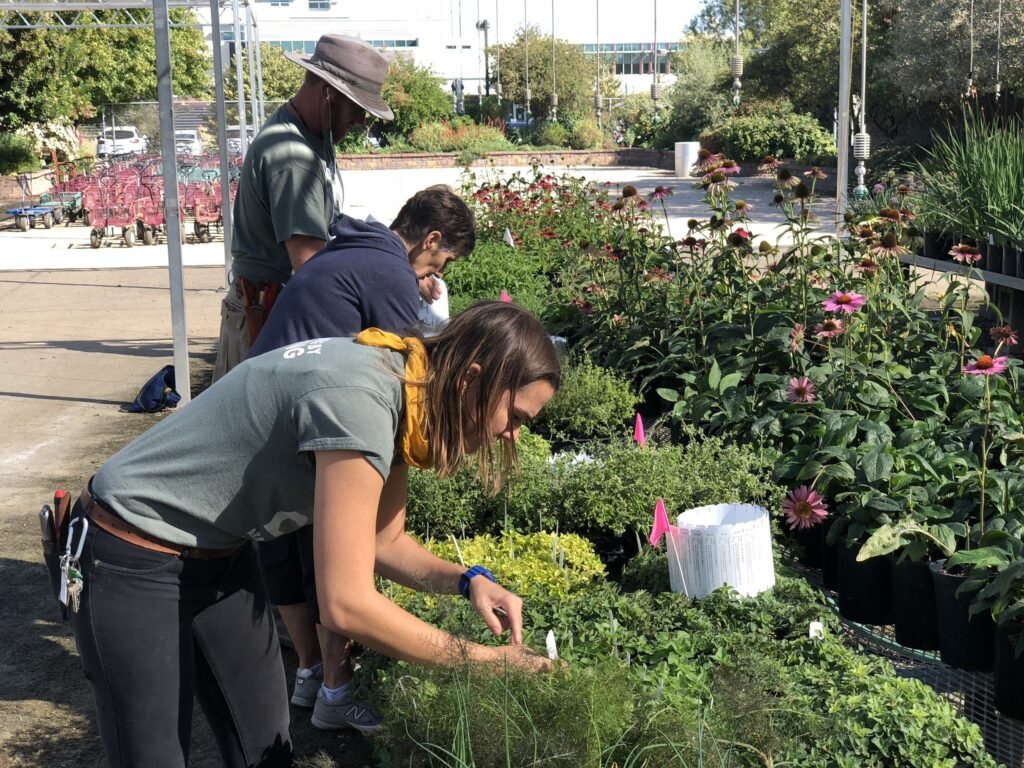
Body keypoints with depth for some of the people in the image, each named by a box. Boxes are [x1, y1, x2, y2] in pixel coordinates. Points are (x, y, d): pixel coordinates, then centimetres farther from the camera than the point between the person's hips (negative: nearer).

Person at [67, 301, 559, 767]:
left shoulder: (399, 386, -5)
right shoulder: (359, 400, -33)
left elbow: (384, 541, 7)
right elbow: (347, 605, -34)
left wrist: (468, 582, -10)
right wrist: (481, 659, -24)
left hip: (220, 552, 9)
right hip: (133, 562, -9)